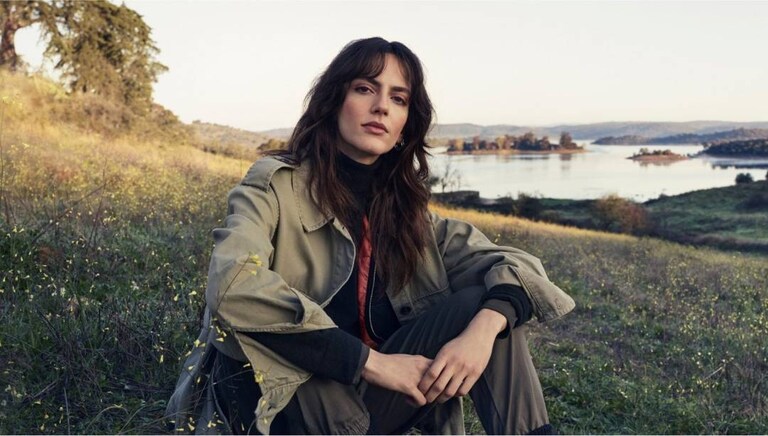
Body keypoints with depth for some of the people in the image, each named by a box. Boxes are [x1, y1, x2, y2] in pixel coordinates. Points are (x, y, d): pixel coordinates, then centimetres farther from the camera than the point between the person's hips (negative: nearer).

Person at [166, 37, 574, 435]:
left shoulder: (406, 208, 5)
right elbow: (233, 289, -28)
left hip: (374, 397, 4)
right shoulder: (275, 185, -9)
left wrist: (484, 327, -26)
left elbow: (517, 265, -2)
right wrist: (371, 360, -29)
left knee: (486, 304, -14)